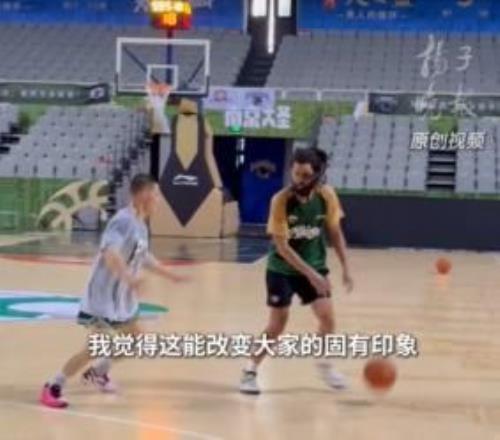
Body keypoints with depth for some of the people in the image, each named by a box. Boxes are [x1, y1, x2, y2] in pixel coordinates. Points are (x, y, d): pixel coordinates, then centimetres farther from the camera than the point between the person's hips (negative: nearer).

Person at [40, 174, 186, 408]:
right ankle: (53, 387, -4)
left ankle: (96, 373, 34)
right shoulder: (124, 220, -22)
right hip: (104, 295, -10)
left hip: (122, 295, 10)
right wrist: (129, 277, -47)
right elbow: (110, 252, -36)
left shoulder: (140, 224, 8)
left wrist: (169, 275, 26)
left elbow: (144, 257, 24)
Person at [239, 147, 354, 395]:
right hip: (282, 269, -3)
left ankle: (324, 365, 20)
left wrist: (345, 268, -2)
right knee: (277, 324, -5)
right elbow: (281, 246, -24)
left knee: (327, 317, -5)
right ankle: (250, 371, 11)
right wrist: (311, 274, -30)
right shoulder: (281, 200, -24)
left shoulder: (327, 196, -13)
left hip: (314, 266, 3)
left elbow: (334, 232, 2)